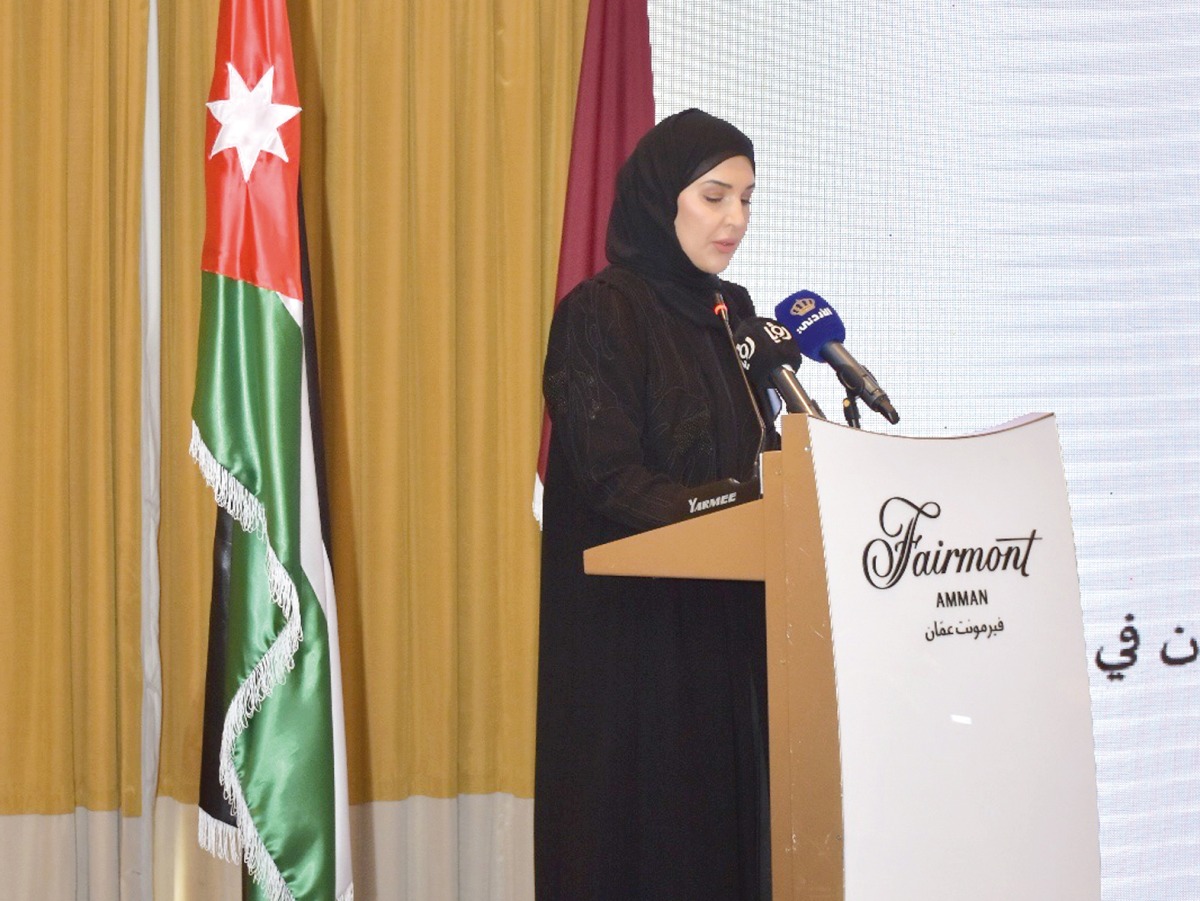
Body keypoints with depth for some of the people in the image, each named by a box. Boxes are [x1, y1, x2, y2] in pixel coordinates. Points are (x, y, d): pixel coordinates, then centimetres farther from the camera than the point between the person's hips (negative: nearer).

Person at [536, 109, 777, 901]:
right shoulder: (601, 314, -8)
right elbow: (612, 477, -17)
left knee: (729, 812, 6)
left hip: (727, 618, 7)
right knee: (645, 827, -4)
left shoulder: (731, 311, 14)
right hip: (635, 622, -7)